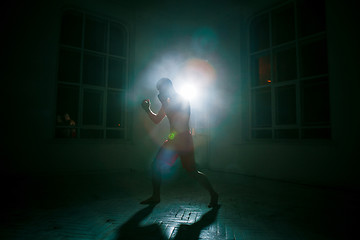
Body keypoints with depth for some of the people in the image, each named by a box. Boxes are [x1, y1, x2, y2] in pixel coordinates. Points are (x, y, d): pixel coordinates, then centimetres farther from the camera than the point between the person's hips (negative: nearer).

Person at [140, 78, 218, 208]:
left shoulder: (183, 101, -8)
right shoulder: (168, 102, 15)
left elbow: (175, 119, -22)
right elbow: (157, 120, 21)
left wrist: (163, 102, -16)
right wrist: (148, 110, 7)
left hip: (184, 140, -8)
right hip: (172, 140, 8)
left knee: (192, 171, -4)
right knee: (155, 166, 5)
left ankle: (213, 195, 15)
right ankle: (155, 197, 19)